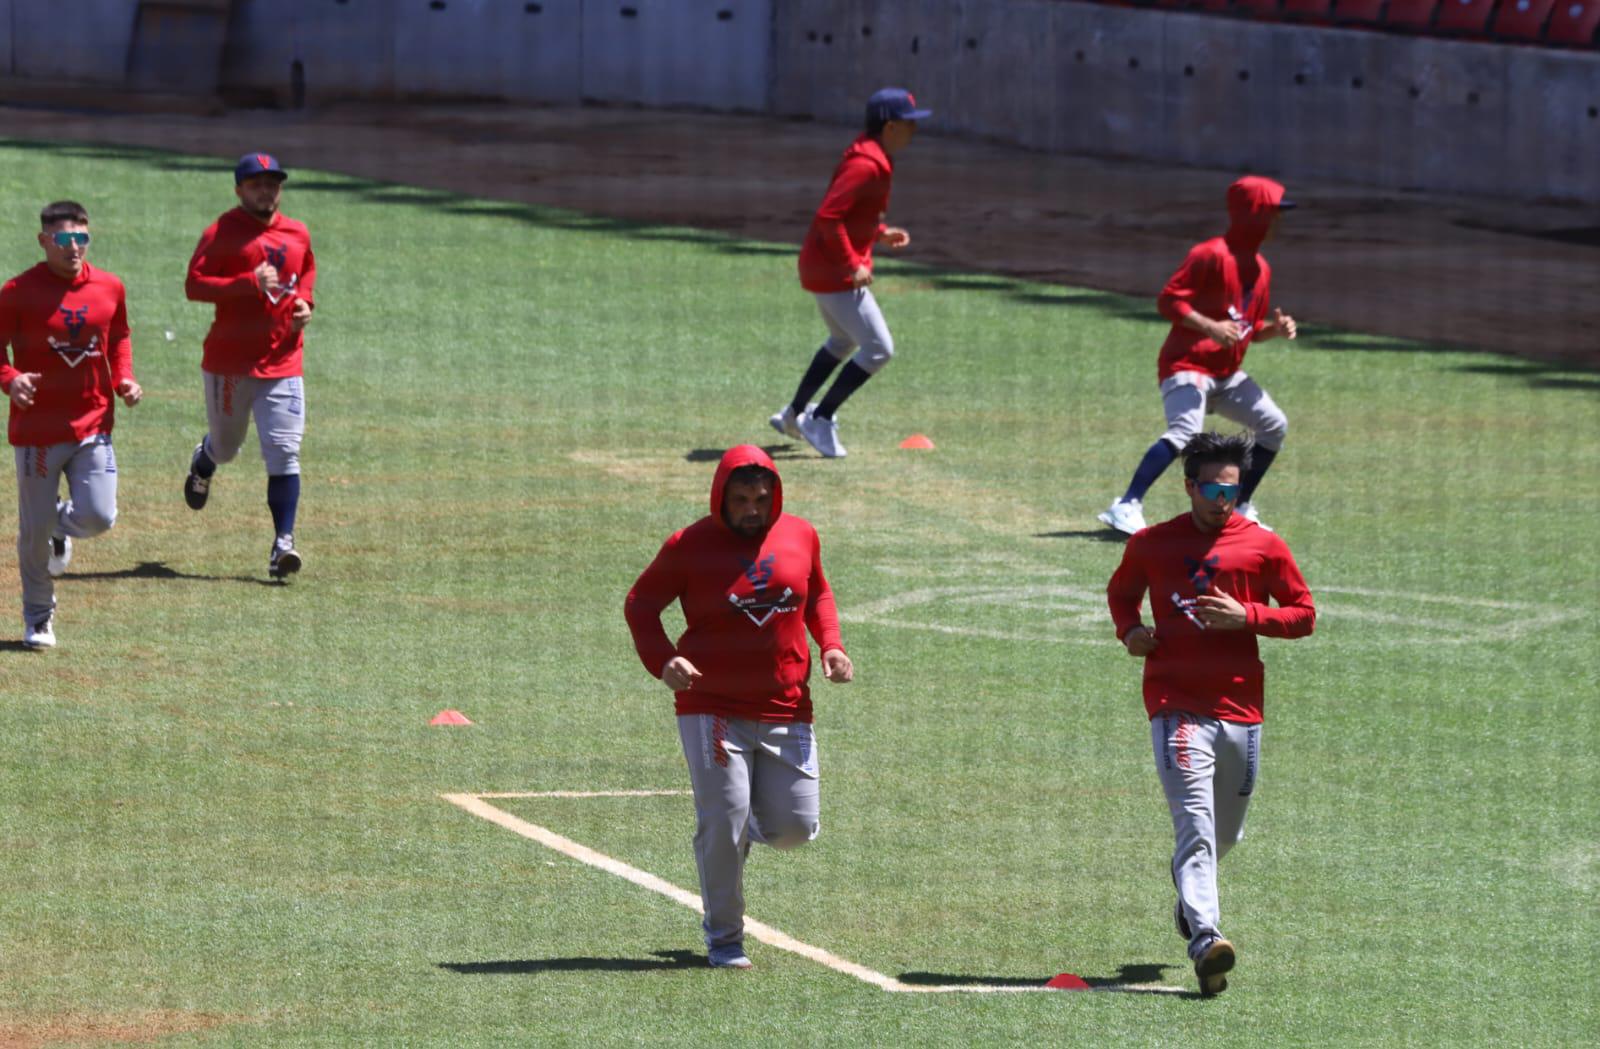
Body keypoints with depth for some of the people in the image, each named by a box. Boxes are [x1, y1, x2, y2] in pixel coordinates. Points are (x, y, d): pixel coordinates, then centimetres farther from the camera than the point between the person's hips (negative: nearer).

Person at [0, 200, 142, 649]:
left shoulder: (109, 288, 4)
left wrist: (123, 378, 2)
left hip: (93, 424, 3)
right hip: (37, 430, -3)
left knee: (98, 517, -10)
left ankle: (62, 524, 28)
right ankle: (38, 618, 22)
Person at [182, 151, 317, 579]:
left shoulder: (298, 235, 9)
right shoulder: (221, 233, -7)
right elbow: (194, 285, -15)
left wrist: (305, 301, 5)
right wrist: (250, 282, -24)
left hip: (283, 363, 3)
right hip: (229, 362, -3)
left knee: (284, 454, -9)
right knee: (226, 445, 15)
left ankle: (283, 544, -10)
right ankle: (204, 460, 53)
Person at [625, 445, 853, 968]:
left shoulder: (800, 536, 5)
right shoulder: (689, 547, -6)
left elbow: (818, 594, 22)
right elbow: (640, 604, 2)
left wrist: (830, 646, 3)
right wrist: (663, 660, -15)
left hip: (786, 711, 3)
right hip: (712, 706, -3)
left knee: (796, 827, 2)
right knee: (722, 825, -8)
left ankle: (749, 826, 37)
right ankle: (724, 939, 9)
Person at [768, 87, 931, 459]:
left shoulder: (873, 159, 10)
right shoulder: (866, 166, -23)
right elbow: (827, 217, -29)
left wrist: (881, 233, 12)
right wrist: (852, 265, -25)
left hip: (823, 269, 11)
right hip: (834, 272, -11)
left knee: (843, 341, 29)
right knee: (879, 349, -7)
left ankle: (793, 415, 38)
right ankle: (820, 420, -1)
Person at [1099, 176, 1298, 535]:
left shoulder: (1261, 268, 14)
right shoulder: (1211, 255, -13)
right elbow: (1168, 299, -17)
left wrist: (1275, 328, 1)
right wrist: (1210, 326, -26)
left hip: (1228, 373, 9)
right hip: (1188, 365, -9)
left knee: (1275, 425, 11)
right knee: (1184, 431, -29)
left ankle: (1240, 506, 23)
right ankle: (1127, 507, -34)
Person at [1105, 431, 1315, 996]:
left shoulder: (1264, 547, 4)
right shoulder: (1151, 544, 6)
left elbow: (1303, 614, 7)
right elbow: (1121, 590, 23)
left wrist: (1246, 616, -10)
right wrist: (1129, 629, 2)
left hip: (1240, 711, 2)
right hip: (1176, 708, -2)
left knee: (1225, 834, 18)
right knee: (1196, 828, -18)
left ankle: (1188, 899, 49)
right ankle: (1205, 940, -28)